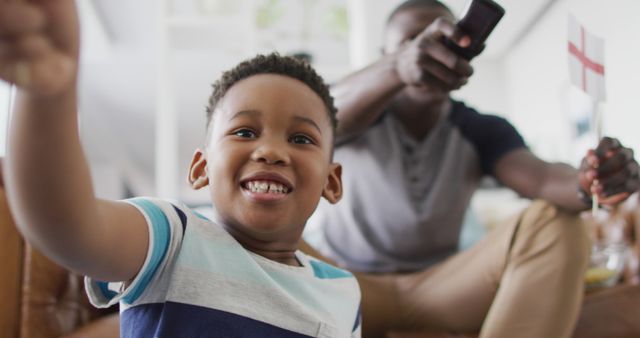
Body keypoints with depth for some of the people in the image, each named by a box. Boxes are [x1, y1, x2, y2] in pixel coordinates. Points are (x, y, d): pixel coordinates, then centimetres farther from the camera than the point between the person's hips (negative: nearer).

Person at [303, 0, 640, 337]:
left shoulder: (481, 130, 4)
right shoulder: (358, 113, -2)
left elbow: (539, 177, -15)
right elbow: (324, 115, -28)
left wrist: (584, 184, -40)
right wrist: (397, 68, -49)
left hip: (437, 286, 3)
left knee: (554, 225, -20)